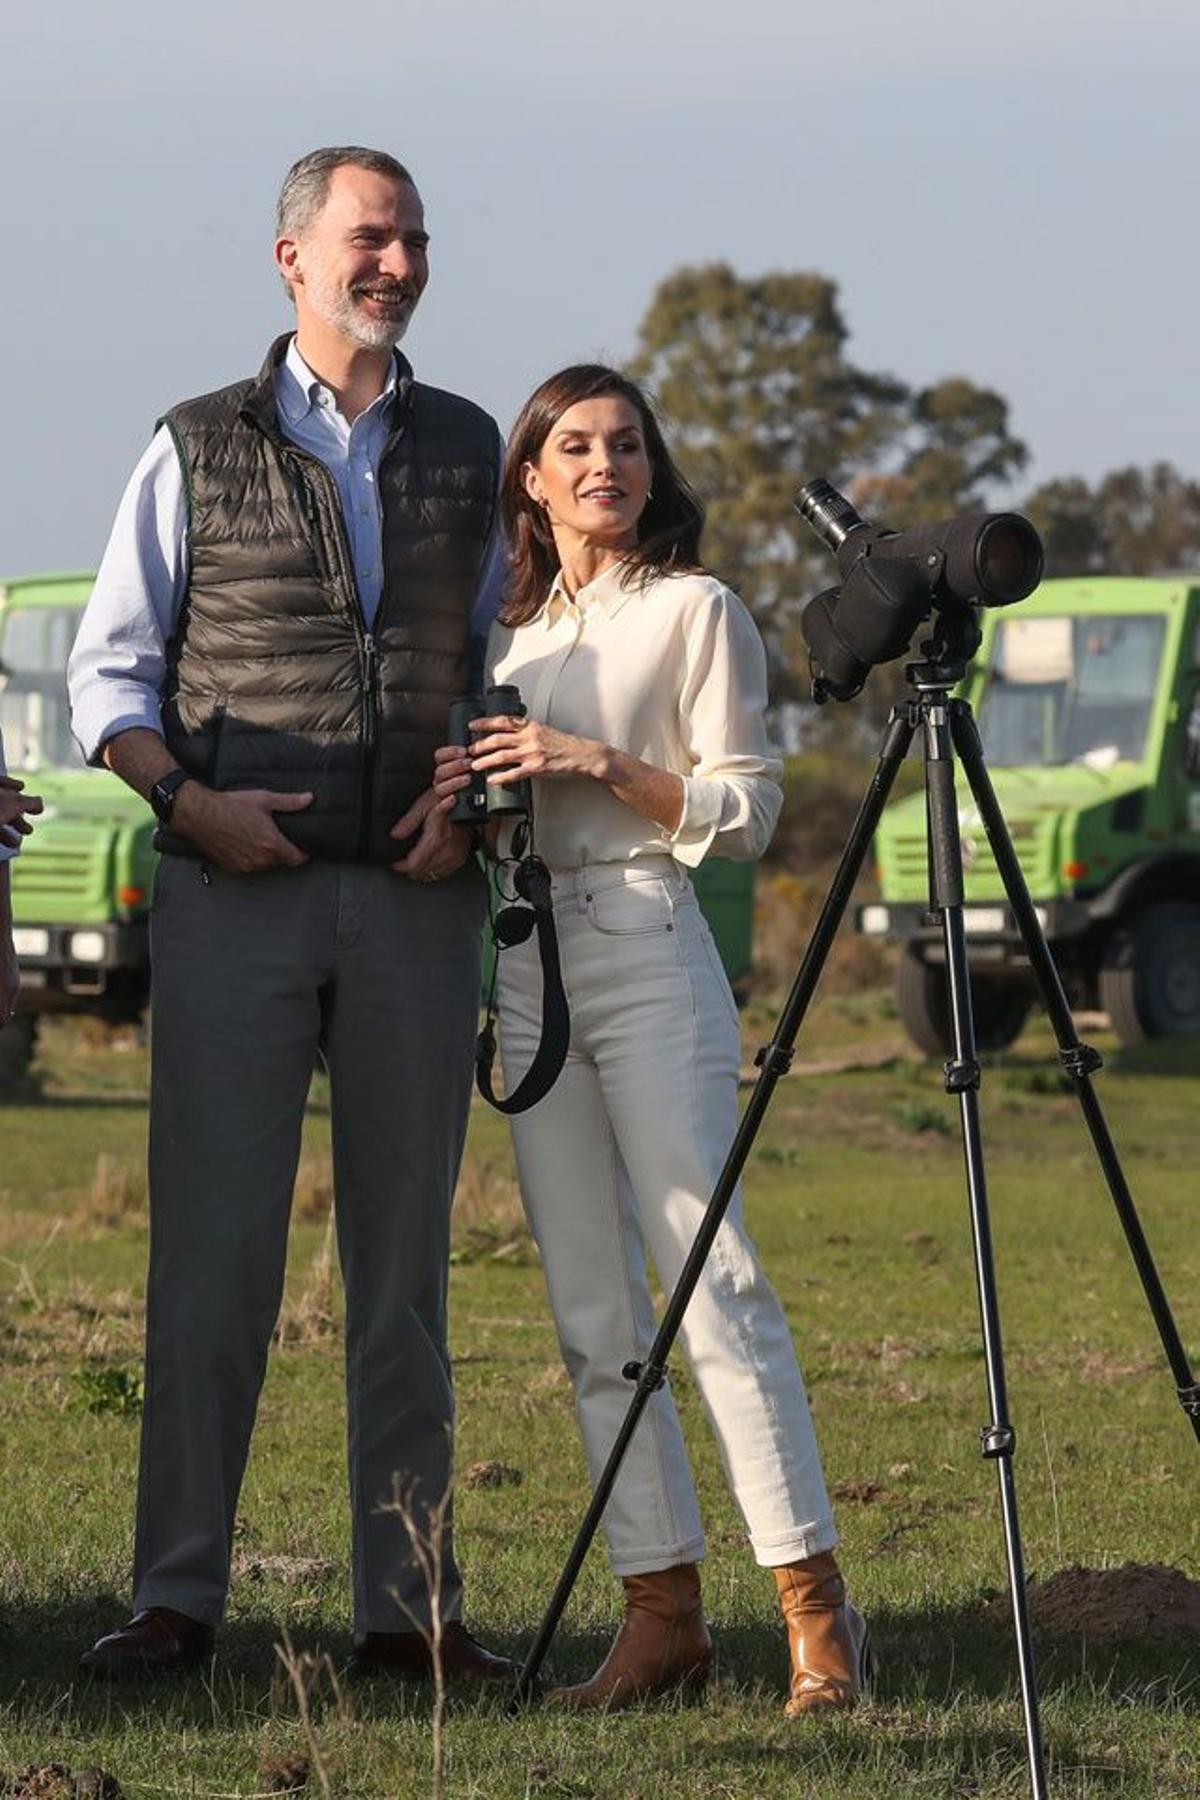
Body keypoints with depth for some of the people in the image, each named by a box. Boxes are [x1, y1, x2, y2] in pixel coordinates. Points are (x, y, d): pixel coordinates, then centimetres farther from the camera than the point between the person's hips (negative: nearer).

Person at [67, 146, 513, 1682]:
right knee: (211, 1252, -5)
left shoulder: (466, 450, 14)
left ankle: (405, 1601, 6)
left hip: (414, 895, 2)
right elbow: (108, 672, 6)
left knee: (405, 1256, 3)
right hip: (236, 890, -2)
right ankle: (177, 1596, -1)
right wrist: (188, 799, -10)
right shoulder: (199, 450, 6)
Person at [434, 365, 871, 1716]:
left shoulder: (694, 610, 0)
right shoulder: (510, 627, 16)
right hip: (528, 963, 6)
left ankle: (815, 1606, -12)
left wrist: (600, 763, -14)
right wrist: (464, 793, 1)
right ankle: (661, 1610, 5)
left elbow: (745, 814, -5)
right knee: (592, 1312, 3)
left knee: (711, 1275, -13)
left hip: (648, 946, -6)